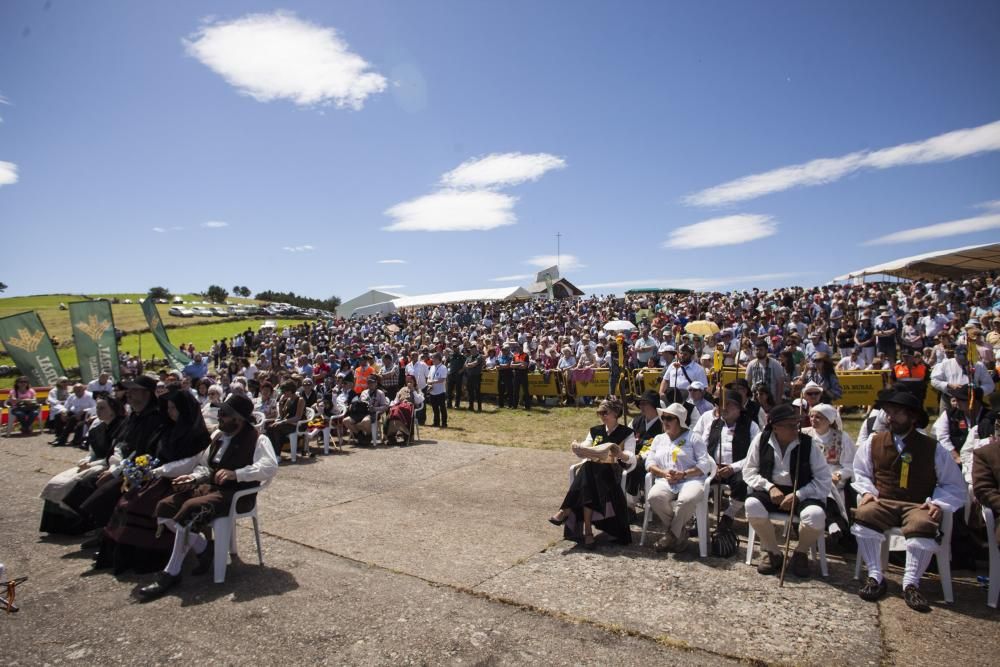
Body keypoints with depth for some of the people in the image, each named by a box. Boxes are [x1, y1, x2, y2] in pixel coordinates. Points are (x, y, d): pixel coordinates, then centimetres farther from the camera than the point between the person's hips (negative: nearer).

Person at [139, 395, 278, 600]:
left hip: (236, 494, -9)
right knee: (164, 508, -6)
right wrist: (193, 477, 2)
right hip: (210, 487, 9)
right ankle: (204, 548, 5)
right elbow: (204, 465, 24)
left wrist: (235, 474, -32)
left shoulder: (257, 439, -10)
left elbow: (270, 467, -25)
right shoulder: (218, 437, 16)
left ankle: (171, 574, -15)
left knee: (190, 509, -30)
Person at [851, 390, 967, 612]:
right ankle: (875, 577, -17)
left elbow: (954, 485, 12)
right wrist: (867, 492, 0)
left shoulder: (933, 448, 6)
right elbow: (860, 474, 19)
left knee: (923, 527, -35)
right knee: (863, 517, -31)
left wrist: (938, 503, -6)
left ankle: (911, 584, -18)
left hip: (918, 506, -1)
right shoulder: (873, 444, 9)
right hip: (883, 503, 1)